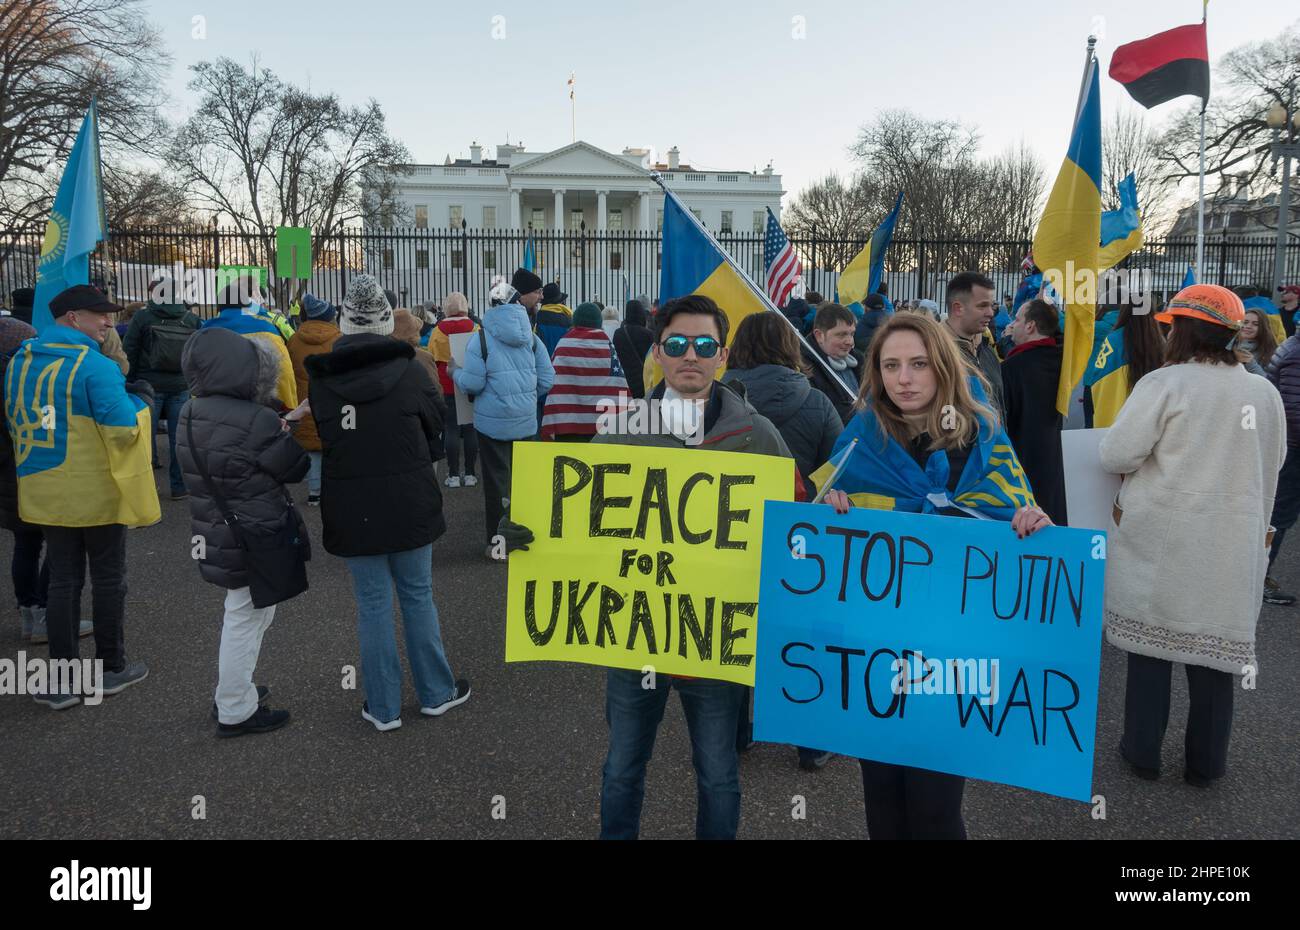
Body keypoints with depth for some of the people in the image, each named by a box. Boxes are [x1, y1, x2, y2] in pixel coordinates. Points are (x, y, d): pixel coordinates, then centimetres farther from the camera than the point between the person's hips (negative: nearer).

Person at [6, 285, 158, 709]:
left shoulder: (20, 361, 6)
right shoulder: (96, 366, -18)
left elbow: (16, 424, 16)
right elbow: (124, 431, -22)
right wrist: (141, 400, -5)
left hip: (44, 491, 6)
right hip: (98, 491, -6)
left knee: (62, 579, 13)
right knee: (108, 578, 10)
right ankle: (111, 667, 22)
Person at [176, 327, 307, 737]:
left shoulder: (191, 413, 1)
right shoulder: (256, 421, -24)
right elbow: (296, 467, -13)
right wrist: (285, 432, 3)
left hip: (216, 532, 8)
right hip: (253, 537, -8)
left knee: (242, 612, 24)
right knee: (246, 618, 6)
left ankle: (232, 693, 38)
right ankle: (236, 711, 20)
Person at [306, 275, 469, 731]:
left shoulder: (321, 380, -5)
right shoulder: (410, 371, -9)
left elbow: (321, 441, 3)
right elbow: (436, 435, 1)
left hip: (351, 510, 1)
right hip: (409, 503, -1)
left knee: (372, 603, 9)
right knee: (418, 596, 13)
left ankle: (383, 707, 18)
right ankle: (436, 693, 25)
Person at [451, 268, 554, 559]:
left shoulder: (481, 339, -8)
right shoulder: (531, 338, 2)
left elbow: (472, 383, -10)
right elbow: (547, 379, 1)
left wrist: (455, 372, 10)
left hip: (493, 422, -3)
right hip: (526, 421, 3)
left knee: (496, 481, 5)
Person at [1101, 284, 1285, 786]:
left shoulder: (1164, 383, -14)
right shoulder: (1265, 393, 2)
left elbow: (1116, 454, -15)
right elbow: (1271, 464, 13)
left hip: (1160, 538, -3)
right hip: (1232, 543, 3)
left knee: (1151, 638, 10)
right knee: (1216, 647, 11)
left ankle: (1142, 751, 21)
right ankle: (1206, 762, 23)